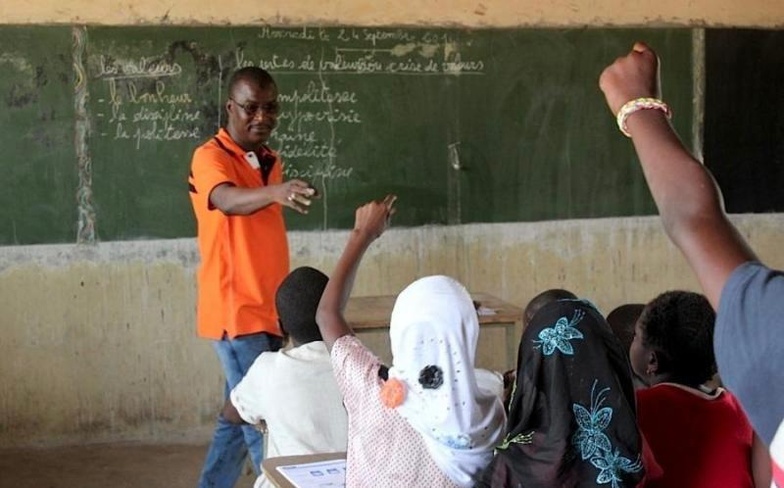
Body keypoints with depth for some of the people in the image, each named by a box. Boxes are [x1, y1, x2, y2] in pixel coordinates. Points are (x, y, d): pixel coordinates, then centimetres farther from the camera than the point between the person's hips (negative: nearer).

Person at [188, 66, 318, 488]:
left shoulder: (270, 162, 13)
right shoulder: (210, 157, -11)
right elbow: (228, 201, -34)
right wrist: (275, 192, -54)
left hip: (266, 313, 8)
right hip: (236, 314, -8)